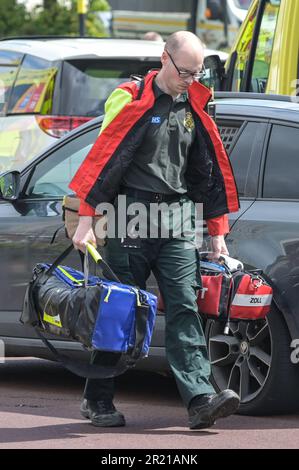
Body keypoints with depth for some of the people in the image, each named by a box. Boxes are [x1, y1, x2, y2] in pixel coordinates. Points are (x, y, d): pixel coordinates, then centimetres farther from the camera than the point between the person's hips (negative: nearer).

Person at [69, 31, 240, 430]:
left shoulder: (194, 109, 14)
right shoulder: (131, 101, -3)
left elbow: (209, 172, 19)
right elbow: (105, 158, -7)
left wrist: (217, 233, 17)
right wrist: (87, 219, -12)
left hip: (178, 223, 4)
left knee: (184, 309, -7)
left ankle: (200, 398, -17)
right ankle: (98, 400, 13)